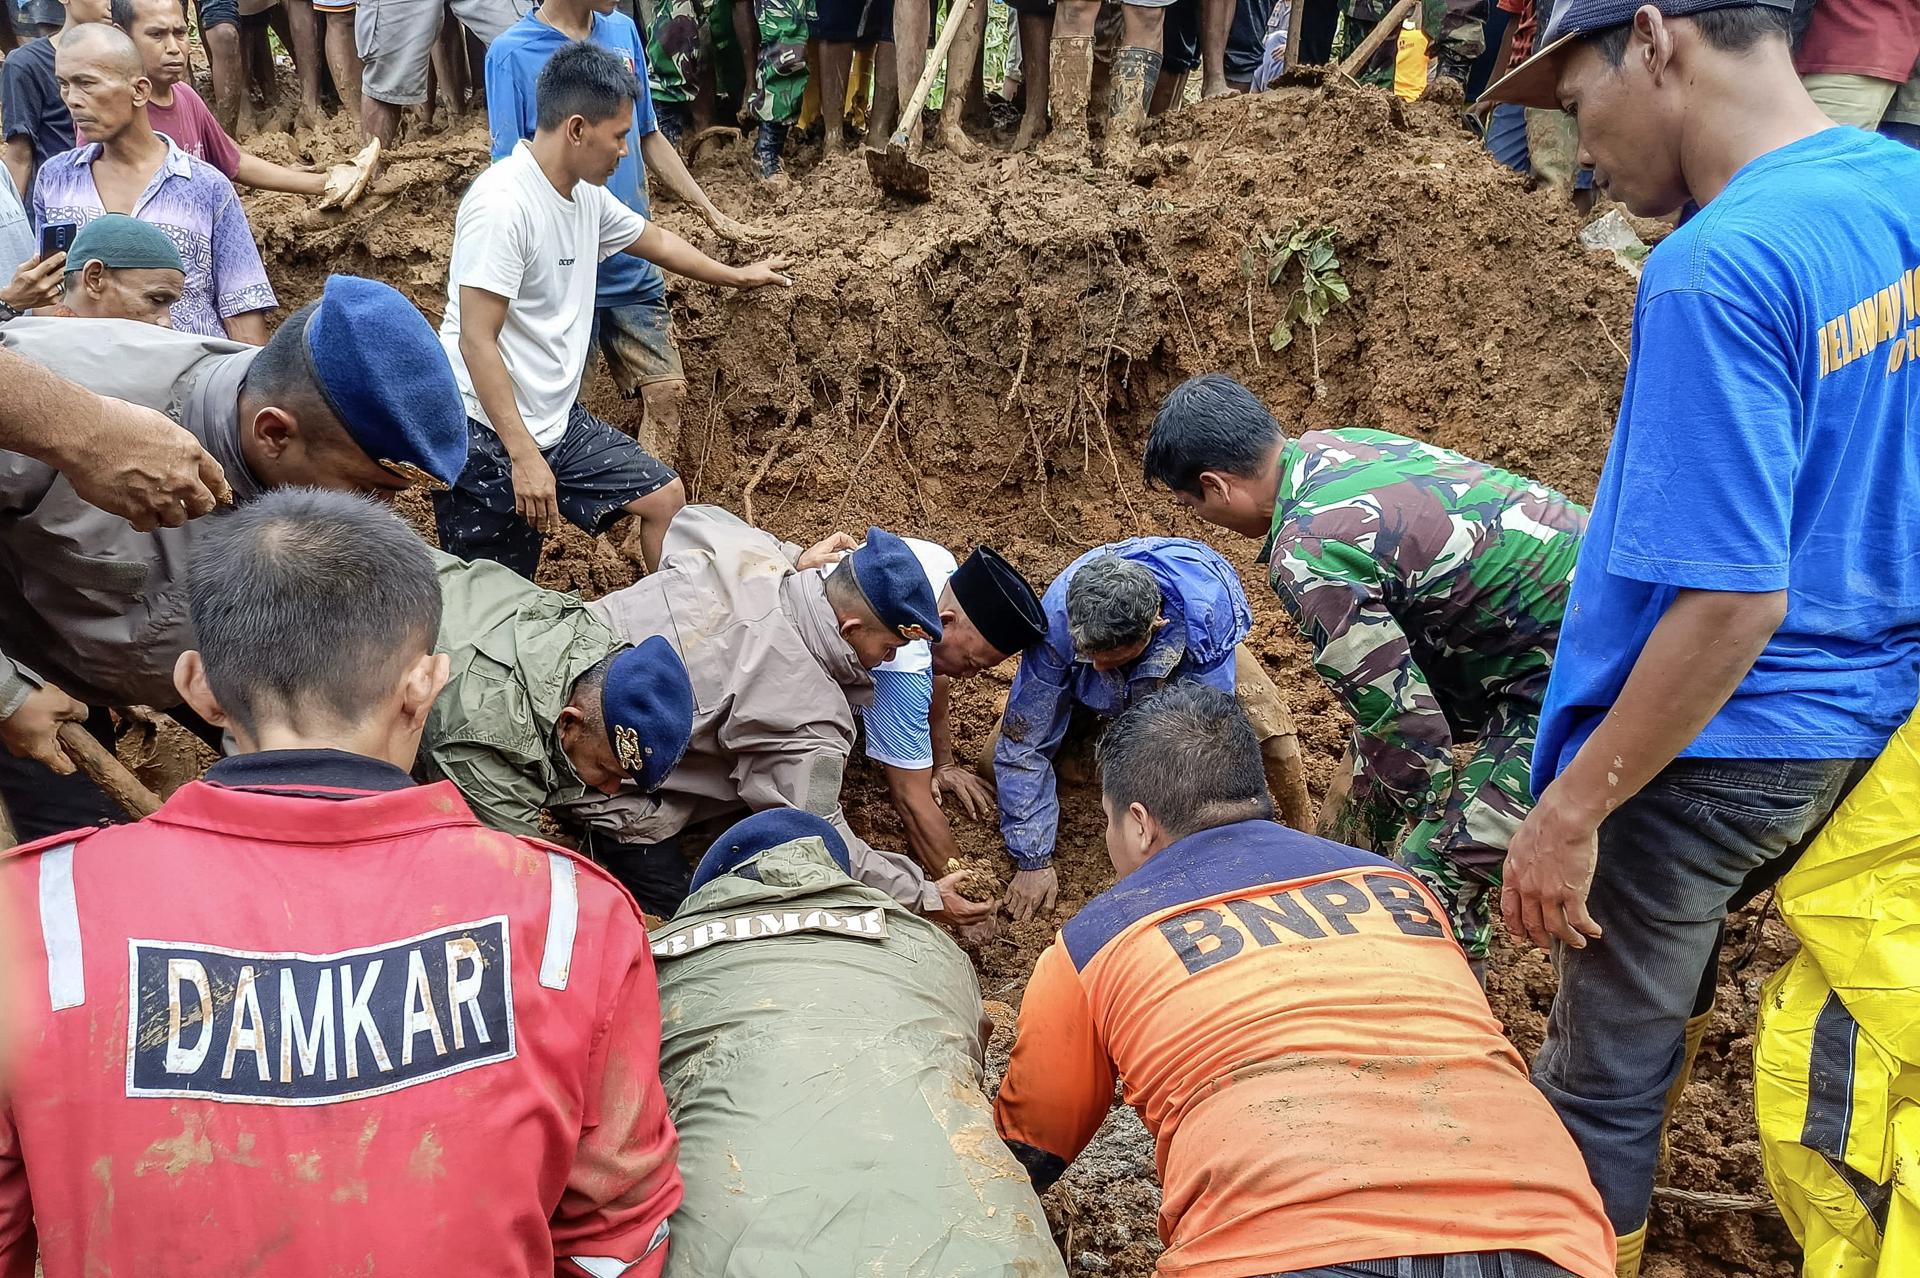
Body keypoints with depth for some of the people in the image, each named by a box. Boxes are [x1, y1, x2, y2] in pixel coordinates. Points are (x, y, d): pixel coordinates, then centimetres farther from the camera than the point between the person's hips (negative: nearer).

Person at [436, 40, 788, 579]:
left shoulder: (587, 195, 5)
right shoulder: (501, 204, -21)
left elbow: (653, 239, 26)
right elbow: (476, 342, -23)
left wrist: (736, 275, 40)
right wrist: (524, 457, -26)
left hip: (559, 422, 9)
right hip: (488, 436, -8)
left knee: (666, 497, 10)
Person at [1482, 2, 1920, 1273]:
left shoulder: (1717, 272, -27)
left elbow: (1732, 600, -30)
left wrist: (1571, 812, -21)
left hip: (1712, 745, -9)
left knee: (1605, 1068, 10)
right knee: (1673, 946, 32)